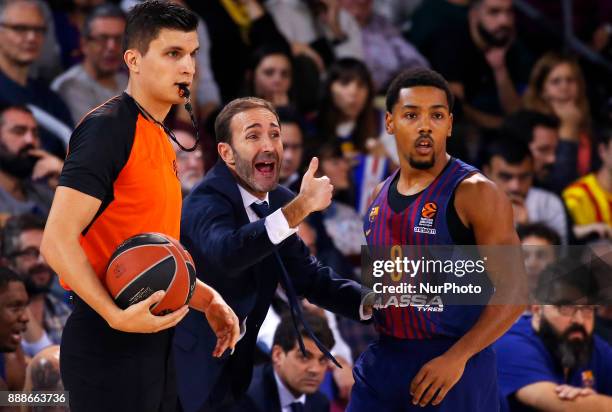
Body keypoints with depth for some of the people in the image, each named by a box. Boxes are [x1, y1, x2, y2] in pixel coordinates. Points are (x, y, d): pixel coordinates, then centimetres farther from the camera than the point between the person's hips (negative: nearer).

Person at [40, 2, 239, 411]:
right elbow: (57, 241, -19)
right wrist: (116, 316, -28)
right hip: (109, 348, -9)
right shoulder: (107, 126, -12)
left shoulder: (161, 139, 15)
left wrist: (205, 299, 14)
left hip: (156, 343, 9)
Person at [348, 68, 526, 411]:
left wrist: (457, 357, -21)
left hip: (454, 368, -6)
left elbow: (514, 291, -15)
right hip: (383, 359, 6)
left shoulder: (474, 194, -10)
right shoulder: (380, 196, 10)